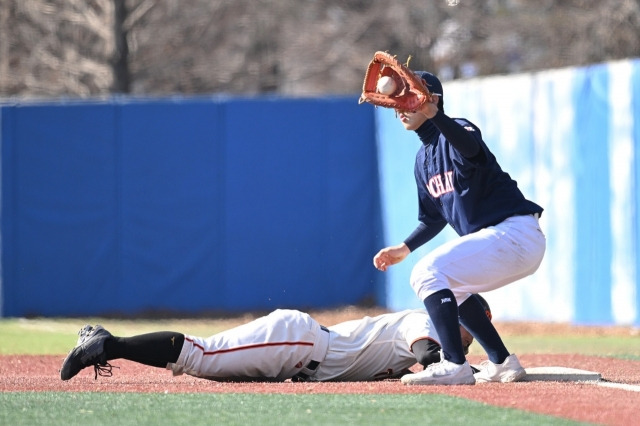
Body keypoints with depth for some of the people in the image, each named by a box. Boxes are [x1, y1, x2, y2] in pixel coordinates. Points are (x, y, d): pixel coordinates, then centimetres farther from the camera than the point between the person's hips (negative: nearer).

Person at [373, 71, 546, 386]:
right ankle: (502, 363, 25)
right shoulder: (423, 159, 17)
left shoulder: (456, 133, -11)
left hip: (517, 233, -10)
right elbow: (434, 219, 26)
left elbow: (471, 147, -39)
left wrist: (434, 115, -54)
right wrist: (404, 249, 13)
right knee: (449, 286, 27)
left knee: (428, 273, -20)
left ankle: (455, 366, -27)